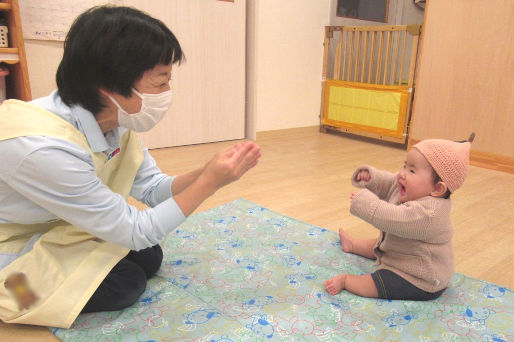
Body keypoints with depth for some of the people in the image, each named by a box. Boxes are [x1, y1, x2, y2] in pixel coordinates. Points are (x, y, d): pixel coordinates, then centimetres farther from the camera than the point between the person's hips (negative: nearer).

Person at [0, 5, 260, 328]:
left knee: (149, 258, 2)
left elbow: (151, 187, -6)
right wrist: (208, 184, -29)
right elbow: (135, 231, -29)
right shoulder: (43, 147, -39)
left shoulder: (116, 121, -15)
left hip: (54, 231, 7)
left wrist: (209, 172, -22)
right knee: (126, 283, -11)